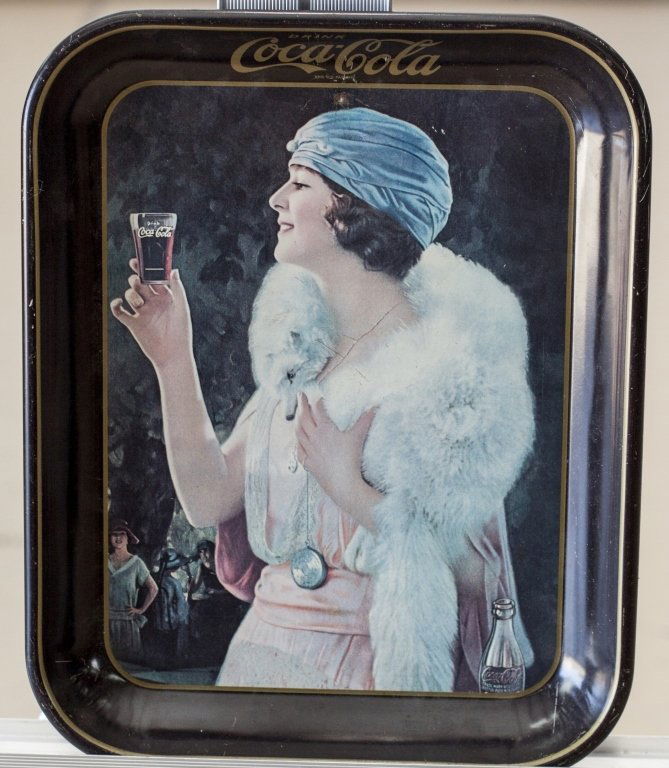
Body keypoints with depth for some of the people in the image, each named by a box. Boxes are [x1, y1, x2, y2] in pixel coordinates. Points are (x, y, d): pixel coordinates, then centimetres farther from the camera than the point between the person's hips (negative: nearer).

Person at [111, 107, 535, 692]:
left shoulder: (446, 363, -17)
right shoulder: (299, 341, 2)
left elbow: (473, 574, -18)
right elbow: (209, 499, -1)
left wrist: (348, 487, -23)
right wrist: (173, 359, -5)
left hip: (371, 667, -5)